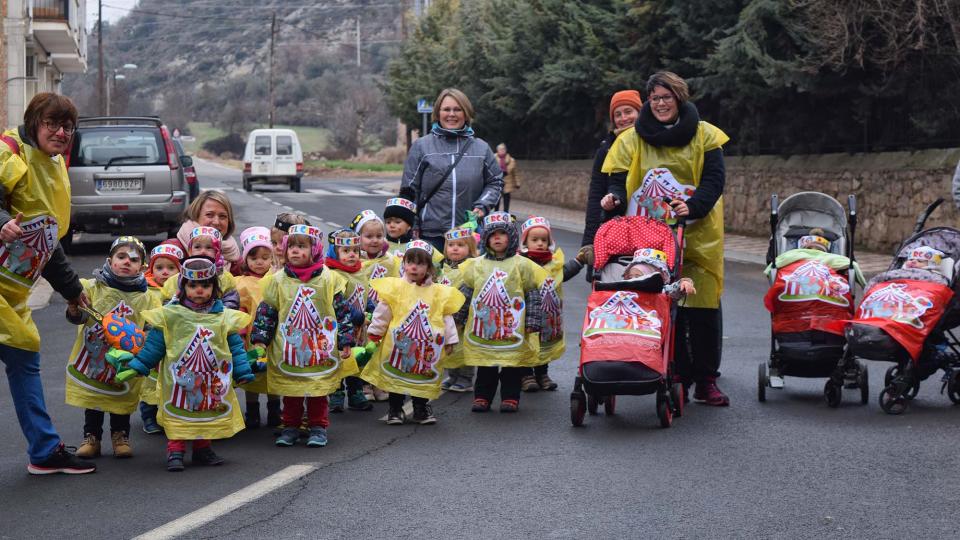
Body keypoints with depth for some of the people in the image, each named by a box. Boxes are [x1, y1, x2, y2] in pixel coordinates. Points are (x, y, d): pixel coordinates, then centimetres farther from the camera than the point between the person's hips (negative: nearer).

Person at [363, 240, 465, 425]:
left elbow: (446, 317, 7)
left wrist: (450, 339, 6)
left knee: (423, 376, 8)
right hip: (398, 343, -1)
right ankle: (395, 410, 17)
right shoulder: (395, 287, -3)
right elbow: (383, 312, 1)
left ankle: (421, 410, 22)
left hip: (427, 345, 1)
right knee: (396, 375, 6)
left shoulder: (438, 292, 2)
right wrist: (375, 333, 3)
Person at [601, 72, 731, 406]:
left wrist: (693, 205, -20)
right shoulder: (633, 139, 8)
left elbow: (714, 179, -3)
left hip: (698, 233, 0)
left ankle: (706, 381, 5)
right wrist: (615, 197, -17)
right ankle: (677, 378, 6)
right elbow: (621, 180, 6)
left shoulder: (704, 135, 5)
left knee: (704, 308, -3)